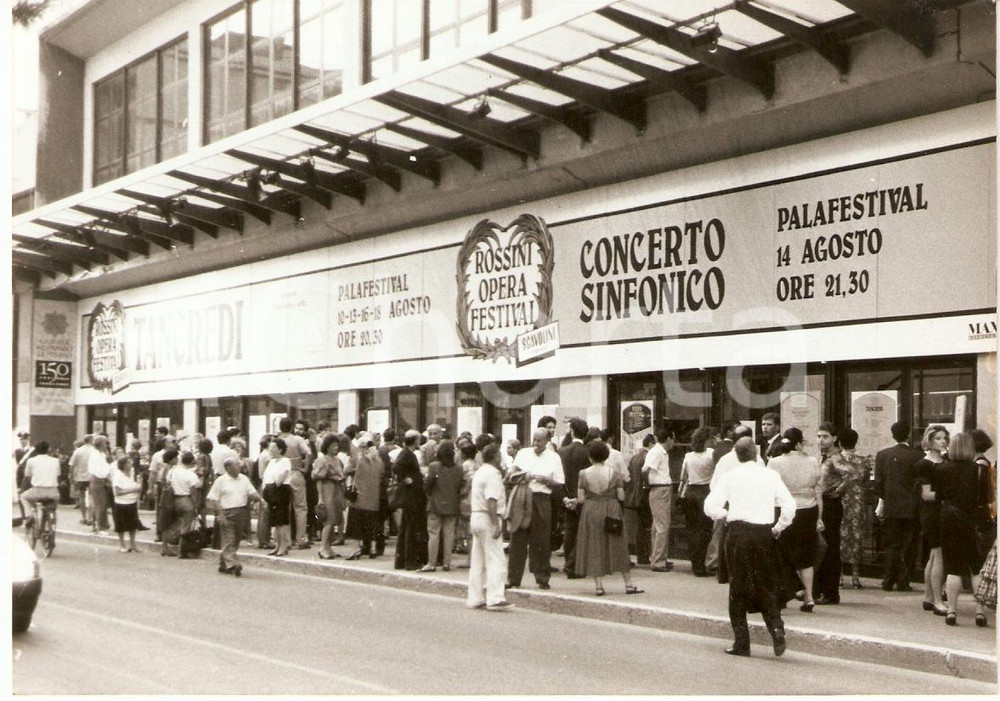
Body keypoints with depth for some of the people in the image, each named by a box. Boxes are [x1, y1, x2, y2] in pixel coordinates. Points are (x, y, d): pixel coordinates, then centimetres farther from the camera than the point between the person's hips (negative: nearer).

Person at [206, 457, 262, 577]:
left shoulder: (244, 479, 11)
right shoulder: (220, 481, -4)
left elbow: (252, 493, 10)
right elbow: (213, 499, -5)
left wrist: (258, 498, -13)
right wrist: (220, 514, -14)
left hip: (241, 513, 6)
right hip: (227, 513, -5)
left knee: (236, 541, 10)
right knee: (229, 541, -10)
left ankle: (224, 565, 20)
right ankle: (232, 564, -19)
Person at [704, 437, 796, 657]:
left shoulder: (730, 476, -1)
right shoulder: (770, 475, 2)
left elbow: (710, 507, -7)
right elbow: (789, 505, -6)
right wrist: (779, 528, 8)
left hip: (738, 533, -1)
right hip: (765, 533, 1)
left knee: (738, 588, 8)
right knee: (766, 587, 13)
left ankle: (741, 643, 9)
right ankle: (776, 627, -10)